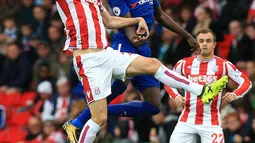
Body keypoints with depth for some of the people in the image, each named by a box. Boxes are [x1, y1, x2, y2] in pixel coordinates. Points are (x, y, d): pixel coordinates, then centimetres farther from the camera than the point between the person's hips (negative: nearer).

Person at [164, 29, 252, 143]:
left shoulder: (223, 65, -1)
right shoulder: (184, 64, 5)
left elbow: (246, 82, 1)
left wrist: (234, 95, -18)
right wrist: (176, 96, -2)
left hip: (211, 123, -2)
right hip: (187, 121, 2)